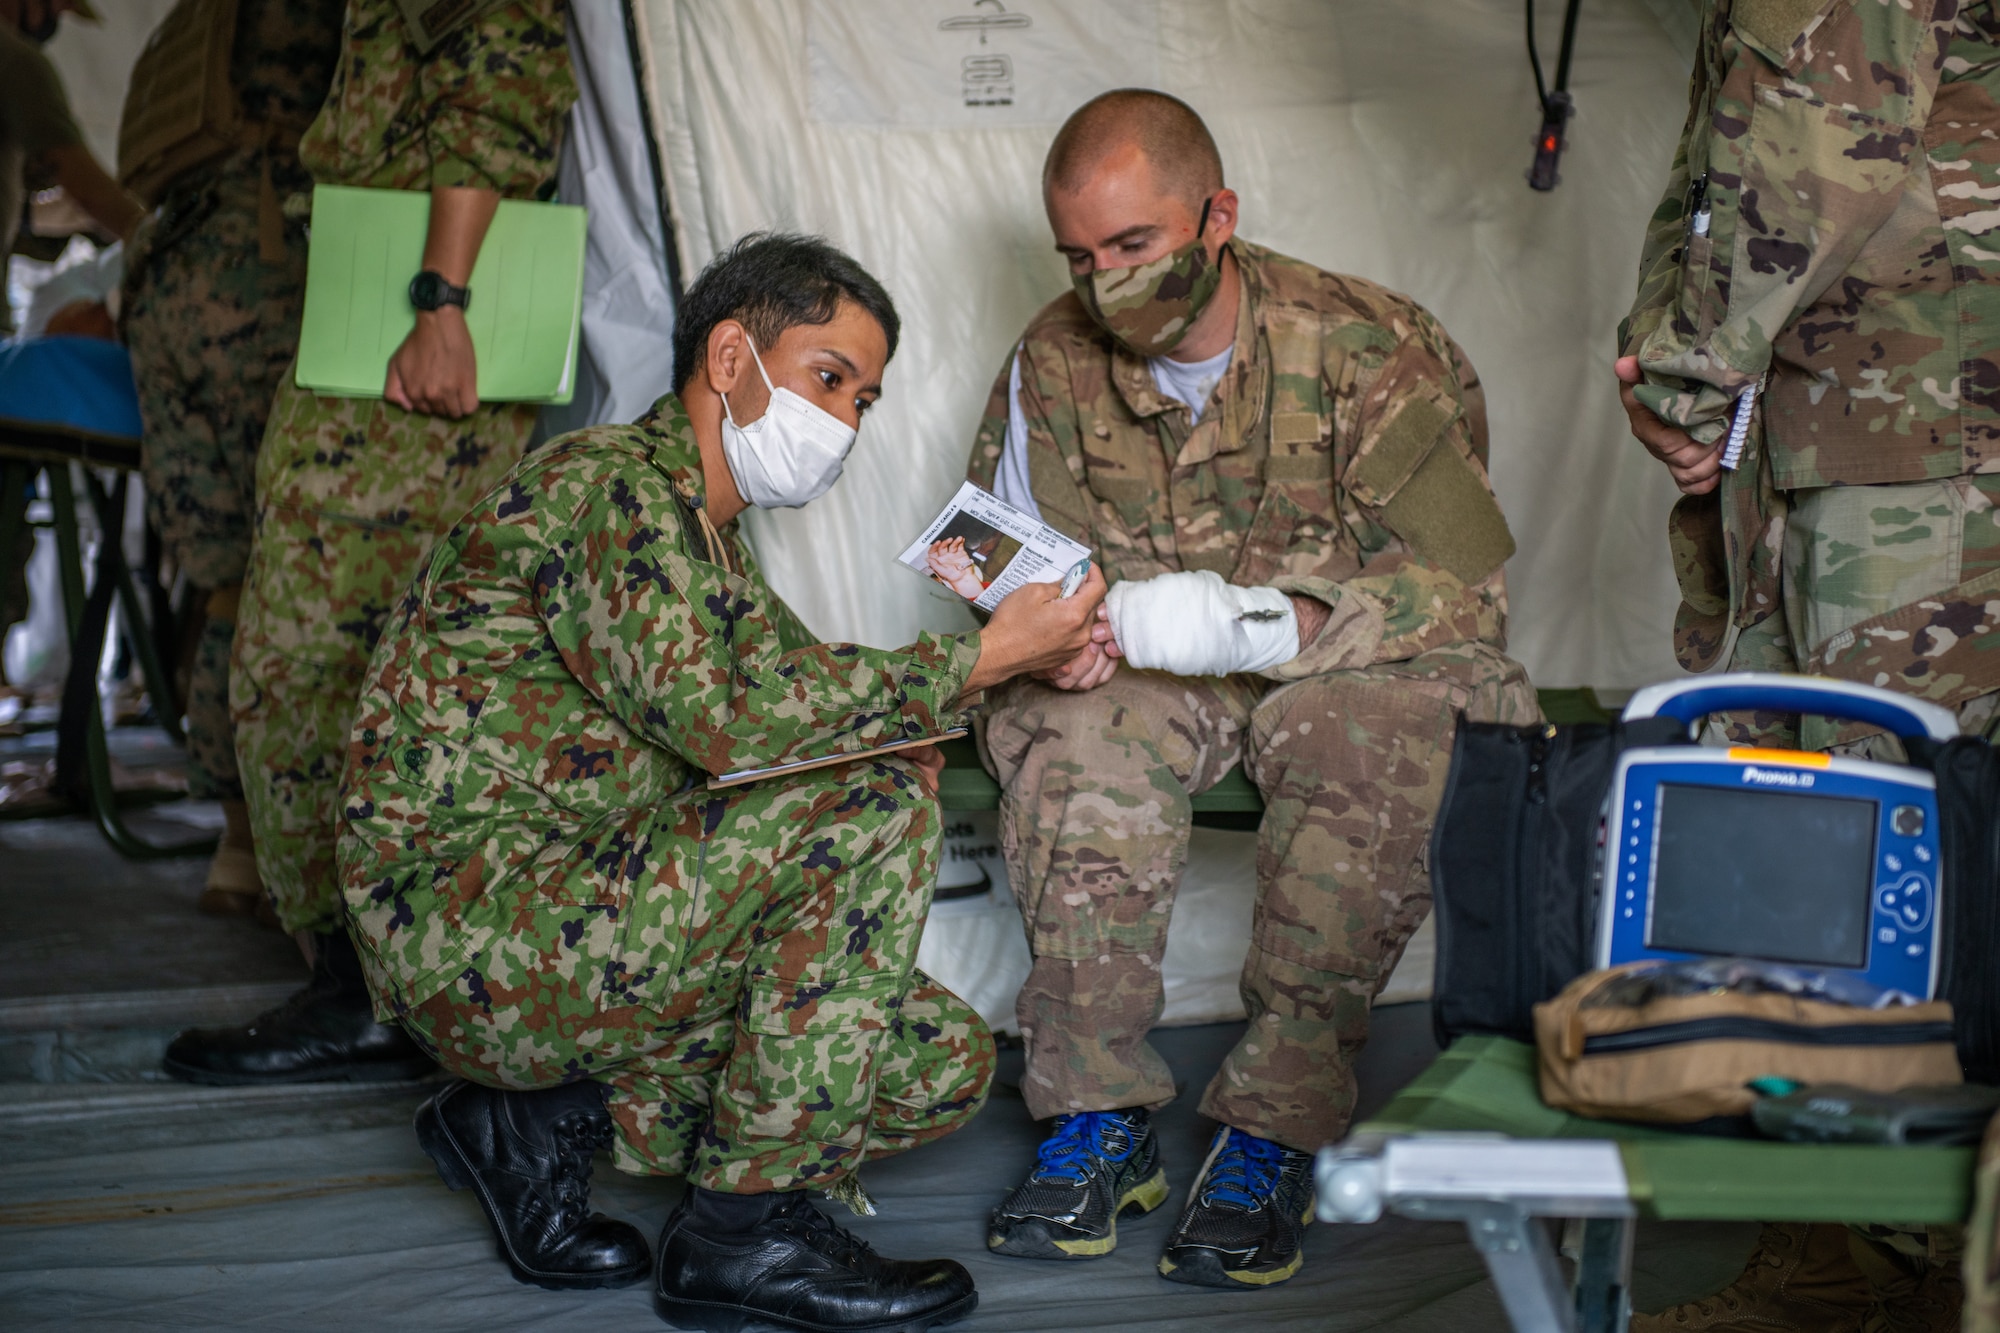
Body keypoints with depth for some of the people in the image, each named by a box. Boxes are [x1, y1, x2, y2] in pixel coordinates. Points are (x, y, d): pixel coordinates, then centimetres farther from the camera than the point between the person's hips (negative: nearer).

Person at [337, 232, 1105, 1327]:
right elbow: (719, 722, -25)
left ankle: (542, 1121, 7)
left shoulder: (713, 549, 21)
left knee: (943, 1063, 0)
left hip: (567, 929, 10)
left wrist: (1028, 650, -2)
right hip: (465, 934, -10)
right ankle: (744, 1227, -15)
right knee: (880, 794, -22)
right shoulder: (607, 481, -12)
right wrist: (974, 661, -21)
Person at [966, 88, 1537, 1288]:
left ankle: (1277, 1130, -26)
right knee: (1066, 729, -31)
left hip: (1353, 663, -2)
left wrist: (1263, 623, -31)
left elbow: (1465, 589, -17)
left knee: (1392, 738, -36)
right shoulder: (1056, 364, -1)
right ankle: (1099, 1112, -23)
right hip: (1150, 677, 3)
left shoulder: (1375, 353, -14)